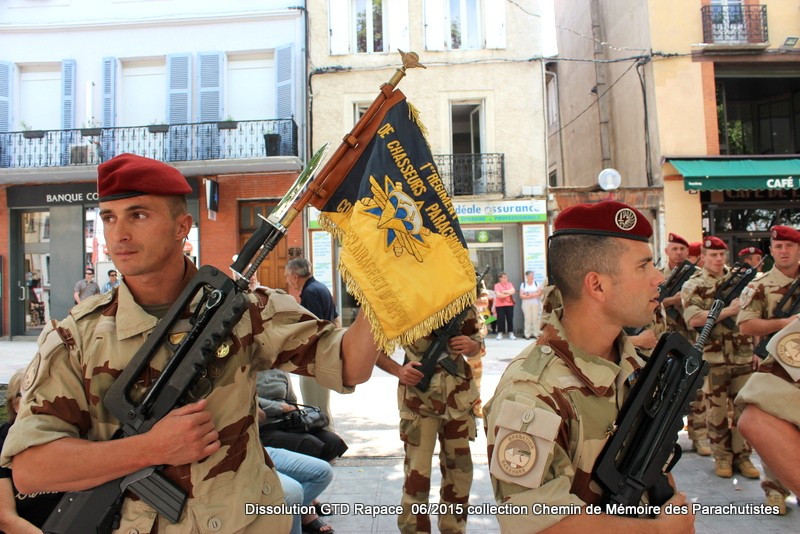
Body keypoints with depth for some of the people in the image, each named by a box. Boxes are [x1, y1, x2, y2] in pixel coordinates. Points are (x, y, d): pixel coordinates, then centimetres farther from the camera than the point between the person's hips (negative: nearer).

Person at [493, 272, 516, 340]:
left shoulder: (509, 284, 11)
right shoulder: (497, 285, -2)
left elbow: (513, 291, -4)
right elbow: (498, 295, -13)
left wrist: (504, 291, -10)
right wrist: (508, 294, -8)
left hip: (509, 304, 3)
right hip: (500, 305, -3)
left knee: (510, 319, 4)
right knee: (501, 319, -1)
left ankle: (511, 334, 10)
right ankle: (500, 334, 6)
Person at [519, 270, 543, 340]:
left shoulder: (536, 283, 9)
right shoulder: (523, 284, 7)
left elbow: (540, 293, 1)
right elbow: (521, 296, 0)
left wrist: (532, 295, -12)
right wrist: (527, 296, -15)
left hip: (535, 304, 1)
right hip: (526, 304, -1)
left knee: (535, 318, -3)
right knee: (527, 319, -5)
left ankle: (536, 334, 2)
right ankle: (527, 335, -2)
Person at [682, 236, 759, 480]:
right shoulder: (694, 285, -4)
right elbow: (693, 319, -18)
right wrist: (728, 310, -20)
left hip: (744, 356, 4)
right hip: (713, 358, -3)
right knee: (716, 410, 6)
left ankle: (742, 455, 23)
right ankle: (722, 457, 20)